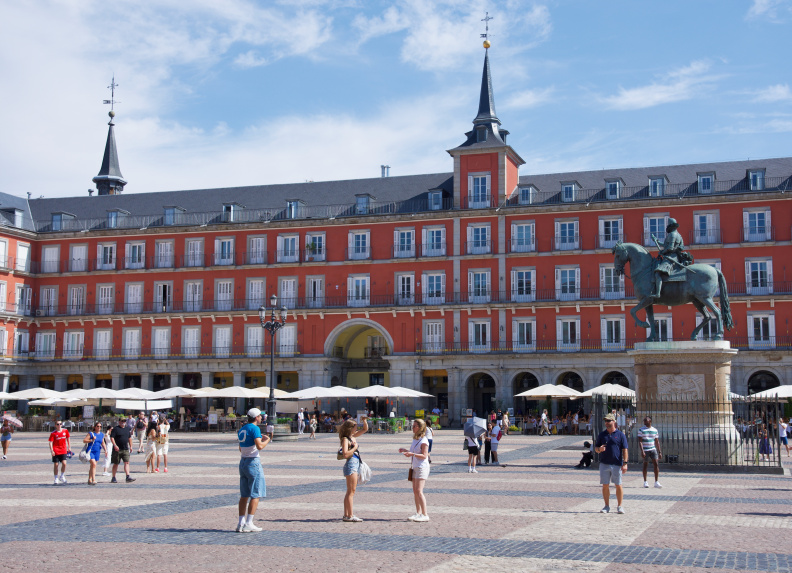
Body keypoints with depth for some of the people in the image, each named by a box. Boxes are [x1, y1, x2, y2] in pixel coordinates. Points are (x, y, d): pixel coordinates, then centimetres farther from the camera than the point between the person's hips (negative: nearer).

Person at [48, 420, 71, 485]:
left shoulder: (65, 431, 4)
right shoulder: (53, 433, -5)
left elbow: (68, 438, 17)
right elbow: (51, 442, -8)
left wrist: (69, 447, 16)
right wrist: (51, 451, -17)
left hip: (63, 451, 2)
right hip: (56, 451, -2)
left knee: (64, 463, -12)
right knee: (55, 465, 2)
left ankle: (62, 476, 10)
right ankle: (56, 479, 15)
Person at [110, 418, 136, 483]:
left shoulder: (127, 429, 14)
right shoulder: (115, 429, -4)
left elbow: (129, 438, 23)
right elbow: (112, 438, -12)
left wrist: (130, 446, 18)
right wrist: (115, 445, -23)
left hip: (125, 449, 5)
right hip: (117, 449, -5)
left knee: (127, 462, -7)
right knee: (116, 463, 4)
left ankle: (128, 477, -14)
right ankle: (113, 478, 14)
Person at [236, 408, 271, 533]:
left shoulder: (241, 430, 14)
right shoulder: (254, 428, -12)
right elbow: (259, 446, -23)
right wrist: (267, 440, -3)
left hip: (242, 462, 8)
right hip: (253, 462, -8)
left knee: (244, 495, 10)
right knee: (255, 495, -3)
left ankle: (241, 523, 9)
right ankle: (248, 524, -6)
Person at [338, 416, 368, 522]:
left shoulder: (353, 436, 13)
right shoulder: (345, 439, -12)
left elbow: (365, 429, 23)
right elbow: (345, 454, -24)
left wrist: (365, 421, 7)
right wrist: (354, 448, -15)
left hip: (355, 465, 10)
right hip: (351, 465, -10)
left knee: (350, 491, 12)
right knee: (351, 491, -7)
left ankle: (346, 515, 16)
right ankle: (350, 515, -6)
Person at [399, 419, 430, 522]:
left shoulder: (423, 440, -13)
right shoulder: (415, 439, 14)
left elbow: (424, 456, -18)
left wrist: (412, 454, -29)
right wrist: (405, 451, 10)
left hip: (422, 467, -9)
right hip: (415, 467, 9)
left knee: (419, 491, -13)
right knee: (415, 491, 10)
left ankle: (425, 515, -11)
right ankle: (418, 513, 17)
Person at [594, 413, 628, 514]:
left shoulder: (620, 435, 2)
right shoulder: (602, 434, 10)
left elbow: (624, 450, 1)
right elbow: (596, 448, 13)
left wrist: (625, 463, -7)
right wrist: (599, 449, -11)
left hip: (617, 464, -2)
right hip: (604, 464, 3)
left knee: (618, 486, 1)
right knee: (605, 486, 4)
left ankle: (619, 506, 10)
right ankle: (607, 506, 13)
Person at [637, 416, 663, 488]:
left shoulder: (655, 430, 8)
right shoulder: (641, 430, -3)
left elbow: (657, 442, 13)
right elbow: (640, 441, -9)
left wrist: (659, 452, 10)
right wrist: (642, 451, -19)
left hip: (653, 449, 3)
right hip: (645, 450, -3)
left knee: (656, 464, -8)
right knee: (645, 465, 3)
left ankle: (656, 482, -6)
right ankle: (645, 482, 15)